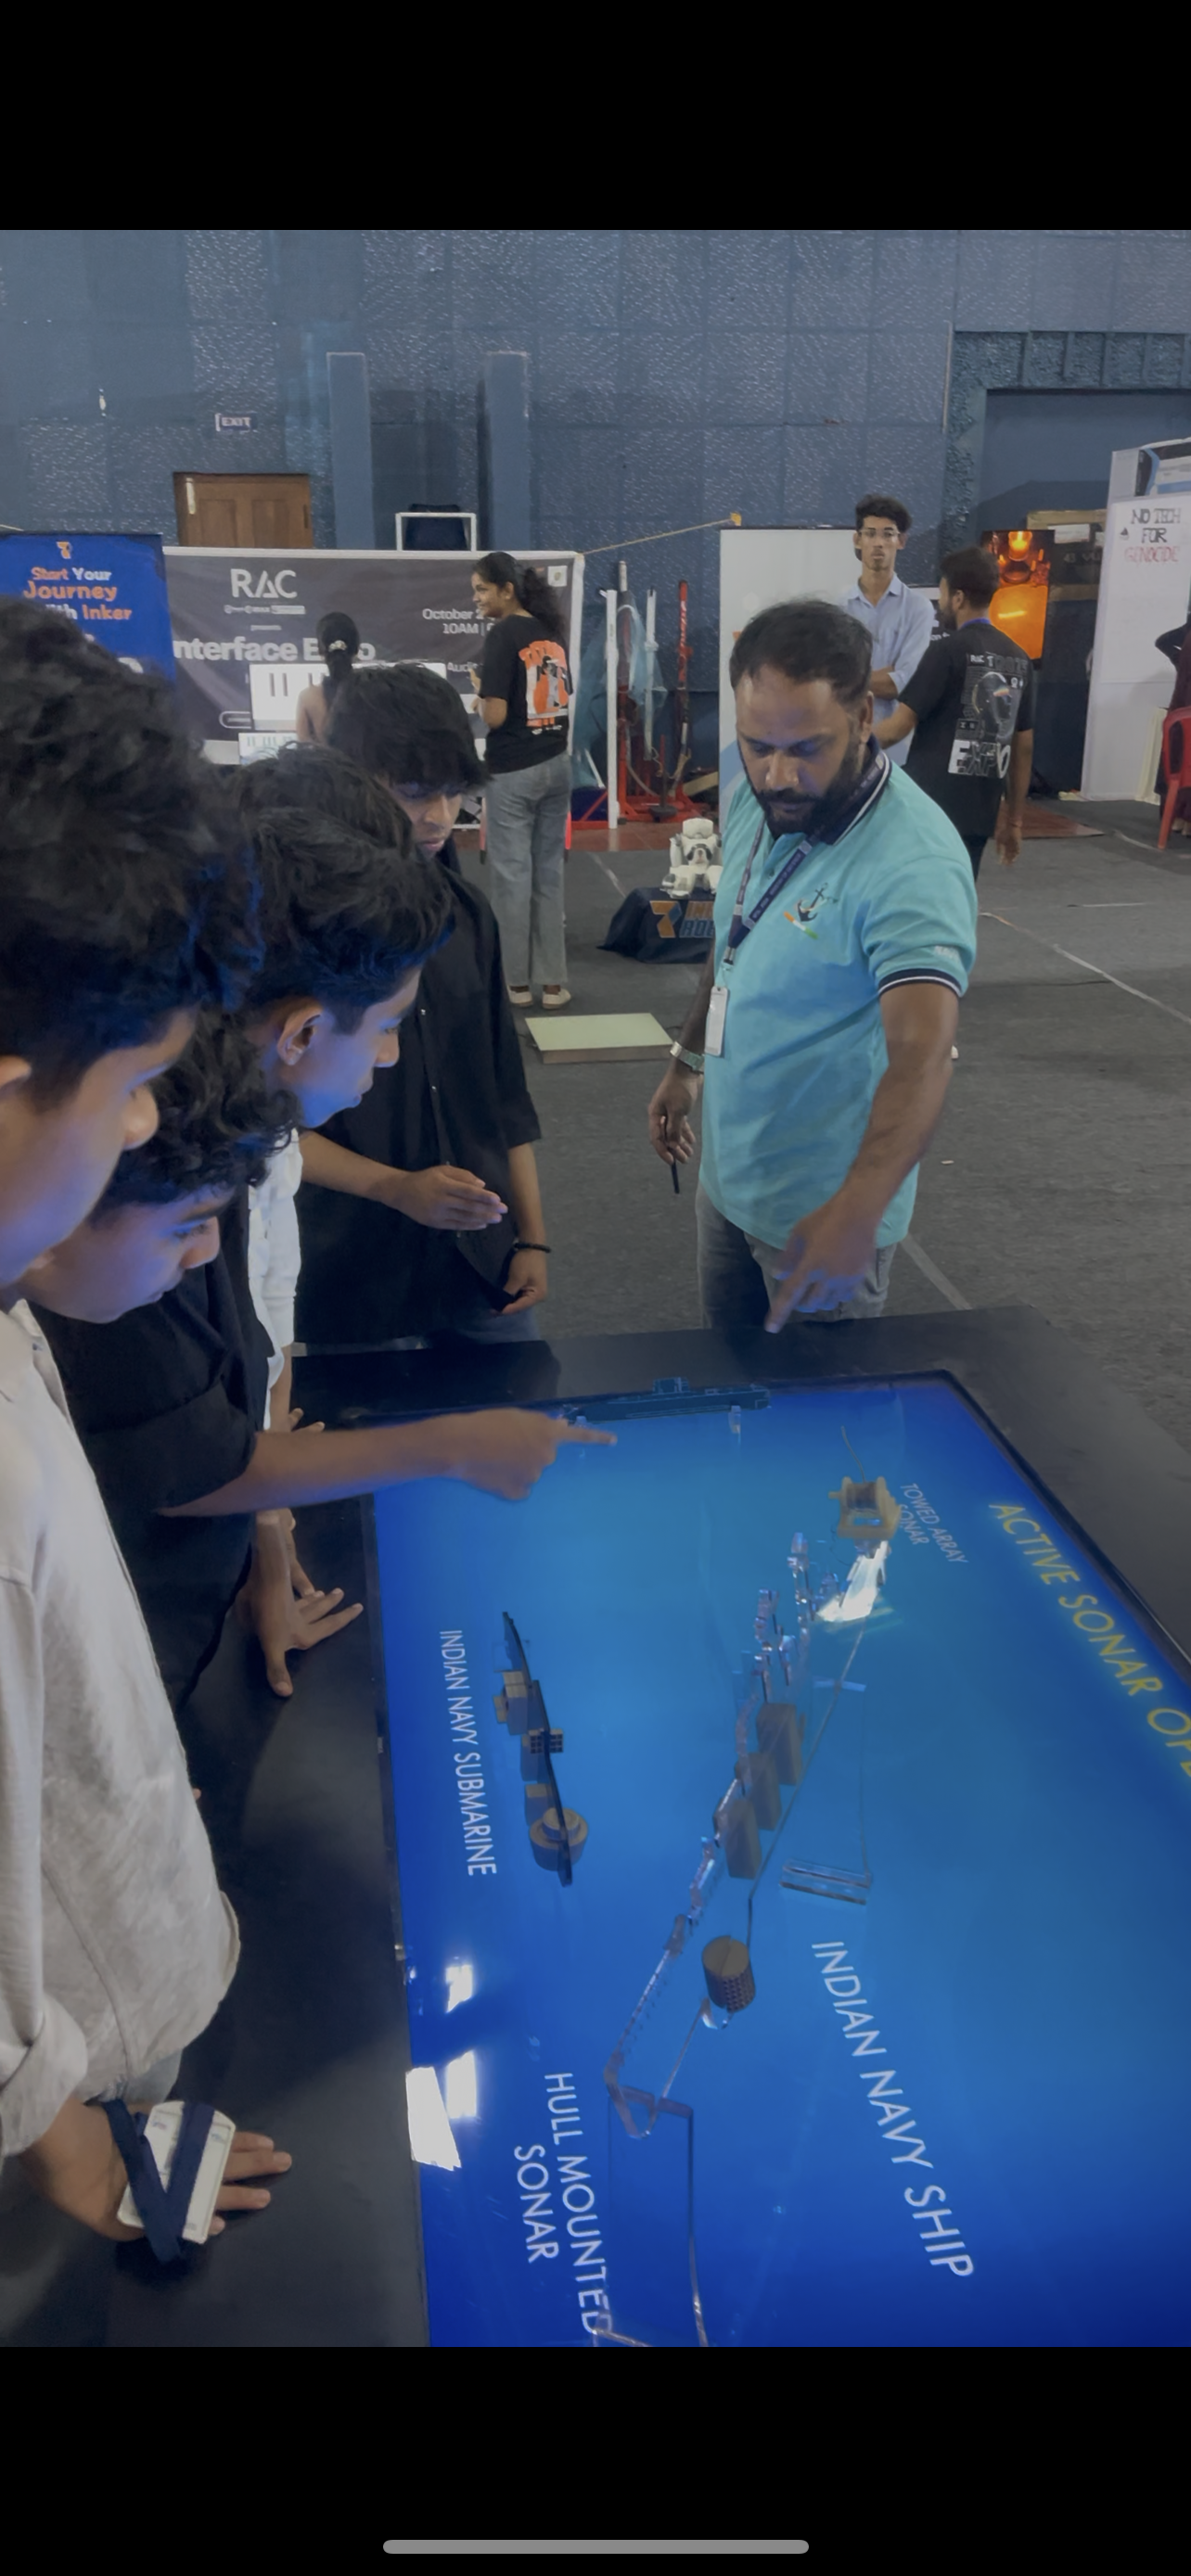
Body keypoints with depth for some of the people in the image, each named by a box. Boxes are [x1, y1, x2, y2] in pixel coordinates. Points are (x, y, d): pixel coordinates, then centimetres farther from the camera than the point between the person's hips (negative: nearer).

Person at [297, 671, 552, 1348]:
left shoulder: (467, 912, 5)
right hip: (360, 1279, -4)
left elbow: (506, 1096, 10)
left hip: (485, 1263, 5)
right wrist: (397, 1189, -20)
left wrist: (532, 1236, 8)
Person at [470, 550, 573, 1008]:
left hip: (513, 771, -6)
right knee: (549, 874, 9)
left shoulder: (502, 635, -14)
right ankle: (553, 983, 11)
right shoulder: (552, 631, 8)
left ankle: (519, 983, 9)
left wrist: (479, 688, 0)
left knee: (513, 875, 3)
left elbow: (495, 715, -18)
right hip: (556, 764, 6)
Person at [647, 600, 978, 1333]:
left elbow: (922, 1056, -40)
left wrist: (858, 1210, -53)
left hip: (824, 1211, -7)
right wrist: (689, 1062, 20)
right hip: (728, 1177, 7)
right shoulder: (756, 801, -4)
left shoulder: (912, 863, -29)